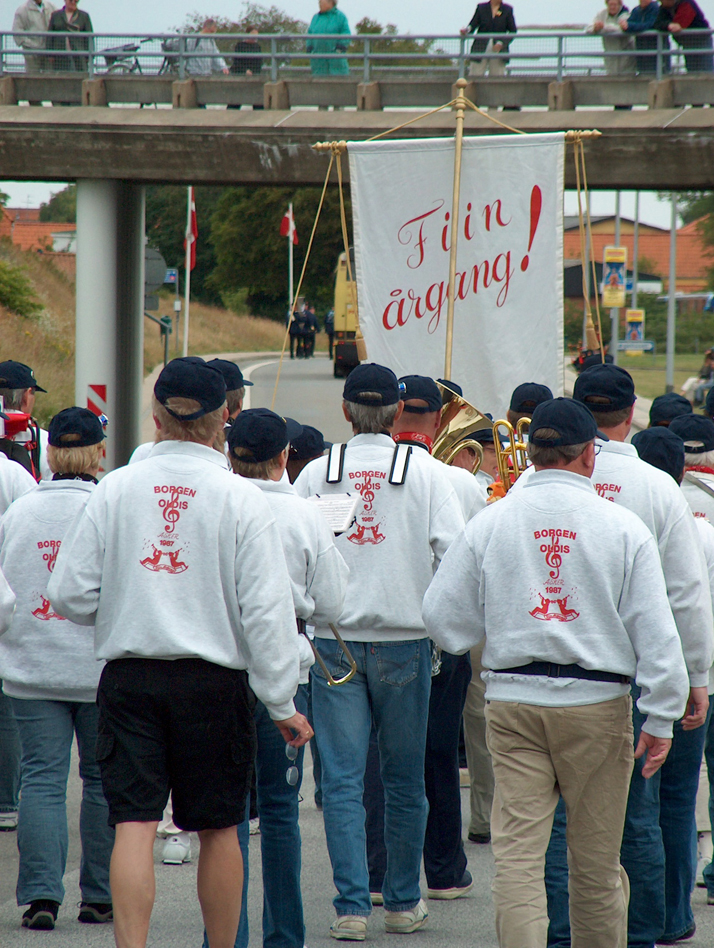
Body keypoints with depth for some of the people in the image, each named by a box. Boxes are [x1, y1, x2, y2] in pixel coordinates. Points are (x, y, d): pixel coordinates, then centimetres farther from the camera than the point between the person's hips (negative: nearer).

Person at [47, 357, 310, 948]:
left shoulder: (116, 490, 0)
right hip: (214, 678, -1)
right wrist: (282, 704, -1)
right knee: (219, 829, 11)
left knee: (134, 826, -3)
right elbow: (266, 610, -7)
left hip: (128, 676, 1)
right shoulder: (241, 499, -6)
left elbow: (70, 595, 2)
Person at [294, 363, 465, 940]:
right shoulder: (425, 471, -2)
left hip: (335, 639, 0)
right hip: (405, 640, 0)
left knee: (343, 779, 1)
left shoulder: (317, 473, 1)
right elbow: (455, 552, -6)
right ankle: (404, 903, 18)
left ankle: (353, 907, -6)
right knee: (405, 779, 11)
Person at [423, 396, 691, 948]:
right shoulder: (623, 528, -4)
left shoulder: (489, 524, 1)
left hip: (512, 701, 1)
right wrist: (661, 718, 0)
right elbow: (656, 633, -5)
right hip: (598, 702, -1)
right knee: (596, 860, 10)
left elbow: (444, 619, 4)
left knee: (517, 851, -2)